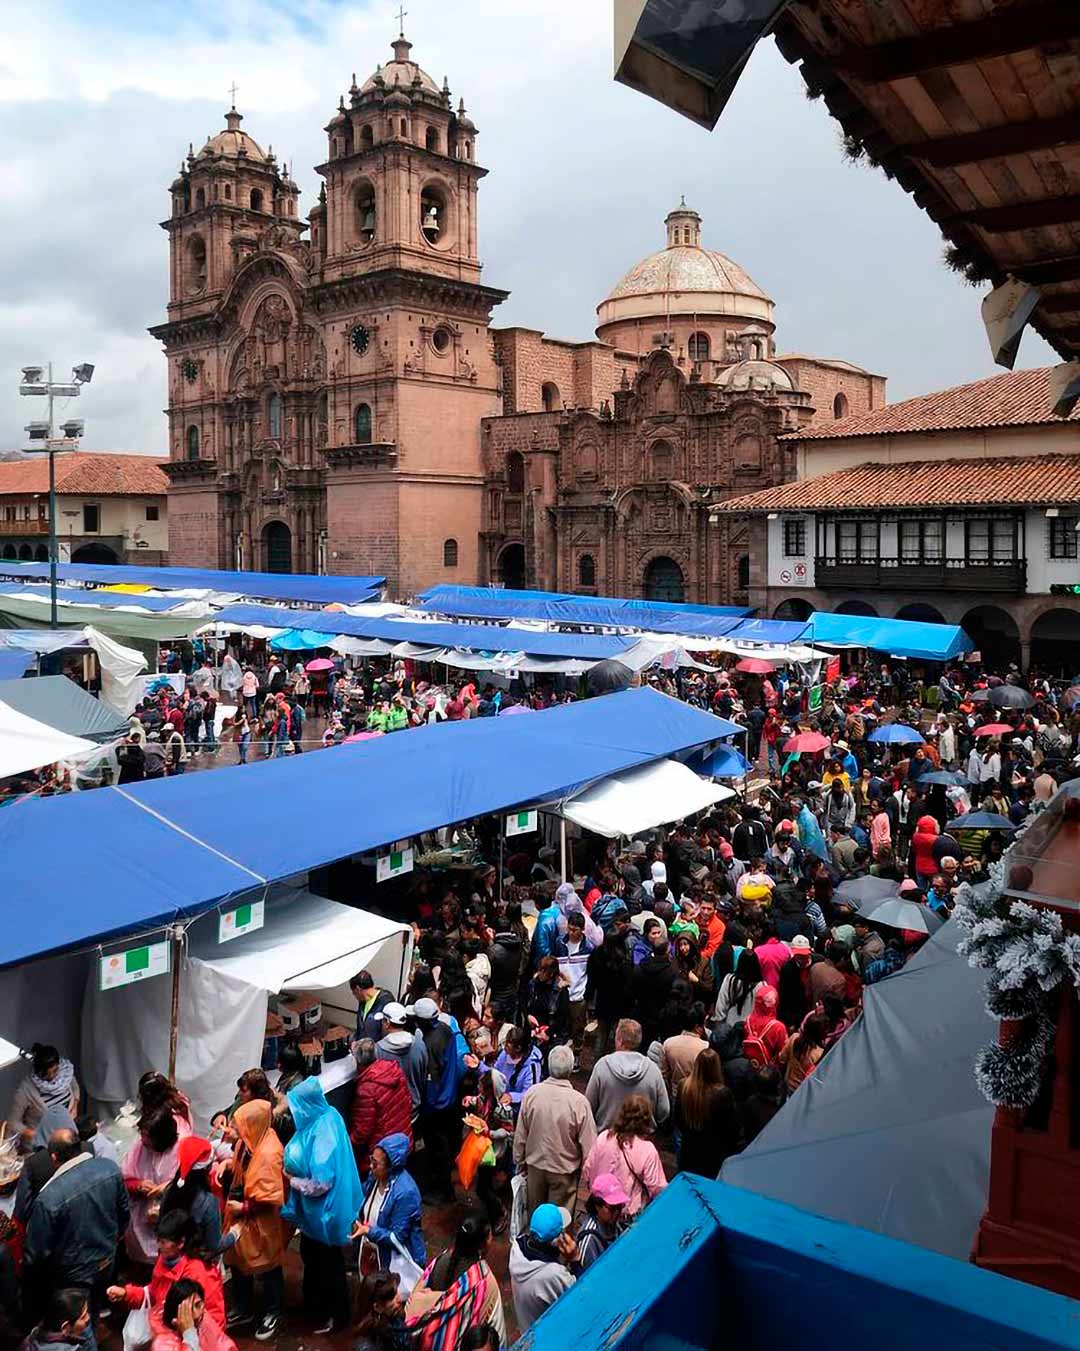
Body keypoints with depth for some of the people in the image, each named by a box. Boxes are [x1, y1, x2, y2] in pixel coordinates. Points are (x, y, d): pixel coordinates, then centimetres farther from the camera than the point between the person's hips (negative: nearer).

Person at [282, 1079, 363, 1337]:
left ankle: (337, 1314, 32)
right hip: (311, 1208, 9)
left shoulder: (324, 1135, -33)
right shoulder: (317, 1122, -6)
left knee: (328, 1261, 12)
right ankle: (313, 1301, 49)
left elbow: (321, 1183, -31)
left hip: (323, 1210, -9)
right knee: (311, 1254, 27)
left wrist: (291, 1180, -18)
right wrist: (291, 1173, -5)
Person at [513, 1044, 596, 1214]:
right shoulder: (579, 1102, -24)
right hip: (564, 1171, -2)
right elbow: (588, 1144, -16)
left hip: (535, 1166, 3)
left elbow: (520, 1135, -5)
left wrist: (520, 1162, 11)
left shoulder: (532, 1094, -16)